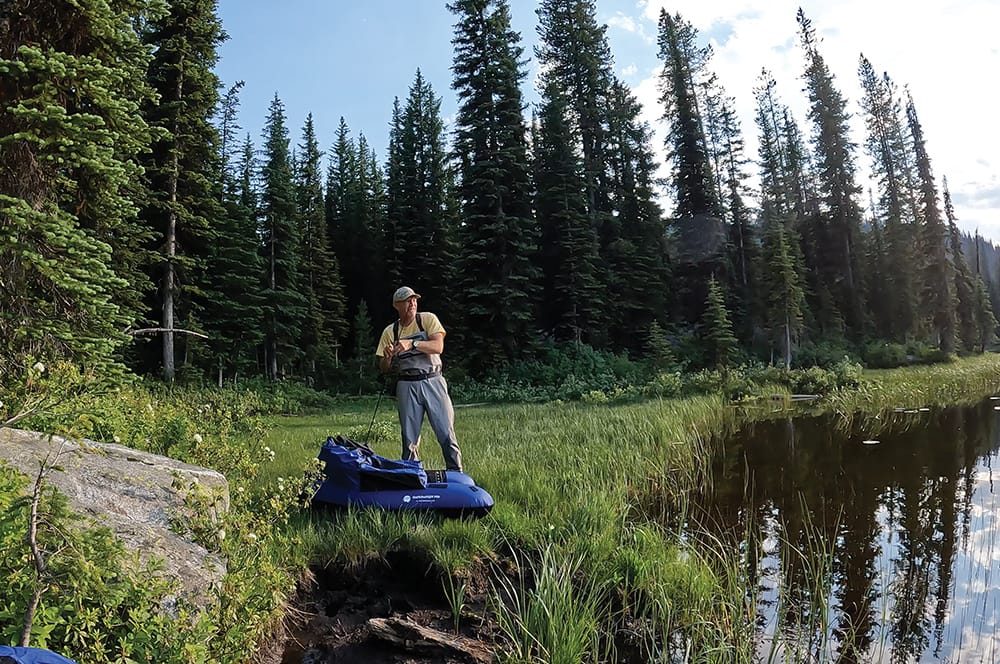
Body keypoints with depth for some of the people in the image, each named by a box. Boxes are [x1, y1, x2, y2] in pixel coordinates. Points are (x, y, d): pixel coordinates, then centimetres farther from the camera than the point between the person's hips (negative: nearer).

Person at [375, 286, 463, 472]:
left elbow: (438, 347, -11)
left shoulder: (428, 319, 4)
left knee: (446, 433, -2)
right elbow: (384, 369, 9)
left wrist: (411, 344, -24)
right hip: (406, 386, 2)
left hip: (433, 381, -1)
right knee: (409, 438, 5)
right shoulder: (390, 331, 9)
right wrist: (387, 357, -14)